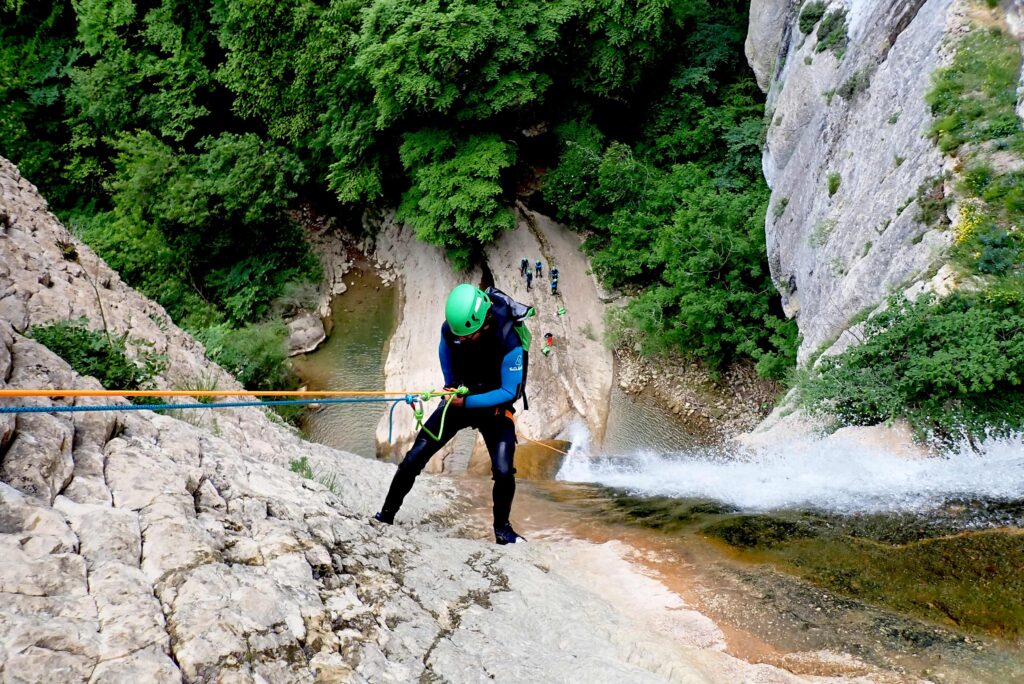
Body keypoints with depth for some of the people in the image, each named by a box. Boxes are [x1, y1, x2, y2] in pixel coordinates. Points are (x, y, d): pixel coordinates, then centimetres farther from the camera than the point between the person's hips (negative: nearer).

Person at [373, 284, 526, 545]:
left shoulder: (509, 342, -32)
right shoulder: (451, 327, -19)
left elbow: (510, 392, -23)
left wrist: (468, 402, -28)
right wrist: (450, 383, 4)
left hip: (494, 406, -3)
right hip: (458, 398, 3)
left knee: (503, 471, -17)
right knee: (414, 458, -3)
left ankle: (502, 529, 8)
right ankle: (386, 515, 13)